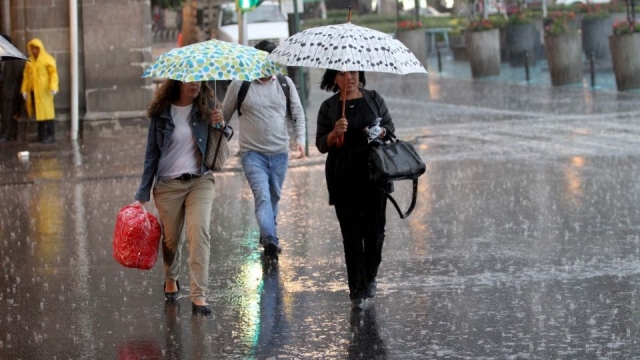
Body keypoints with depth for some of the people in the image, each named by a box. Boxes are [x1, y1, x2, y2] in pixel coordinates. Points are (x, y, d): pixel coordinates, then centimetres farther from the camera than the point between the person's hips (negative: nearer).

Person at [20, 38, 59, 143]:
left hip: (44, 90, -5)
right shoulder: (30, 61, 13)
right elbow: (26, 75, 13)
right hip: (33, 91, 5)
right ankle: (41, 135, 12)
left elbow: (53, 73, -10)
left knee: (46, 112, -5)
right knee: (38, 112, 6)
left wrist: (53, 87, -22)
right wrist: (24, 90, 5)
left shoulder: (48, 59, -2)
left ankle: (51, 135, -2)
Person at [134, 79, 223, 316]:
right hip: (168, 184, 0)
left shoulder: (206, 108, 1)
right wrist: (142, 195, 1)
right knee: (171, 239, 9)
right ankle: (171, 279, 41)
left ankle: (198, 296, -18)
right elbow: (152, 154, 3)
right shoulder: (161, 113, -2)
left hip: (200, 181, 0)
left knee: (199, 231, -18)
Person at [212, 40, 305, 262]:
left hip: (280, 152, 4)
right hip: (253, 152, -4)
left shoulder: (285, 83, 6)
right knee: (262, 195, -19)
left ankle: (269, 234, 33)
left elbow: (297, 113, 12)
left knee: (274, 196, 15)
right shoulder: (240, 85, -2)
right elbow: (225, 114, 6)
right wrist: (219, 121, -18)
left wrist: (300, 138, -2)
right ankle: (270, 240, -28)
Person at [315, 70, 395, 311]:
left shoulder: (374, 99, 7)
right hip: (343, 178, -1)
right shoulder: (328, 107, 4)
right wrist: (335, 133, -17)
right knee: (351, 232, -2)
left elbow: (390, 127, 13)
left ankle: (370, 277, 25)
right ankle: (357, 291, 2)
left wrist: (380, 133, -9)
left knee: (375, 227, 1)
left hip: (374, 173, 1)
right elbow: (321, 145, 3)